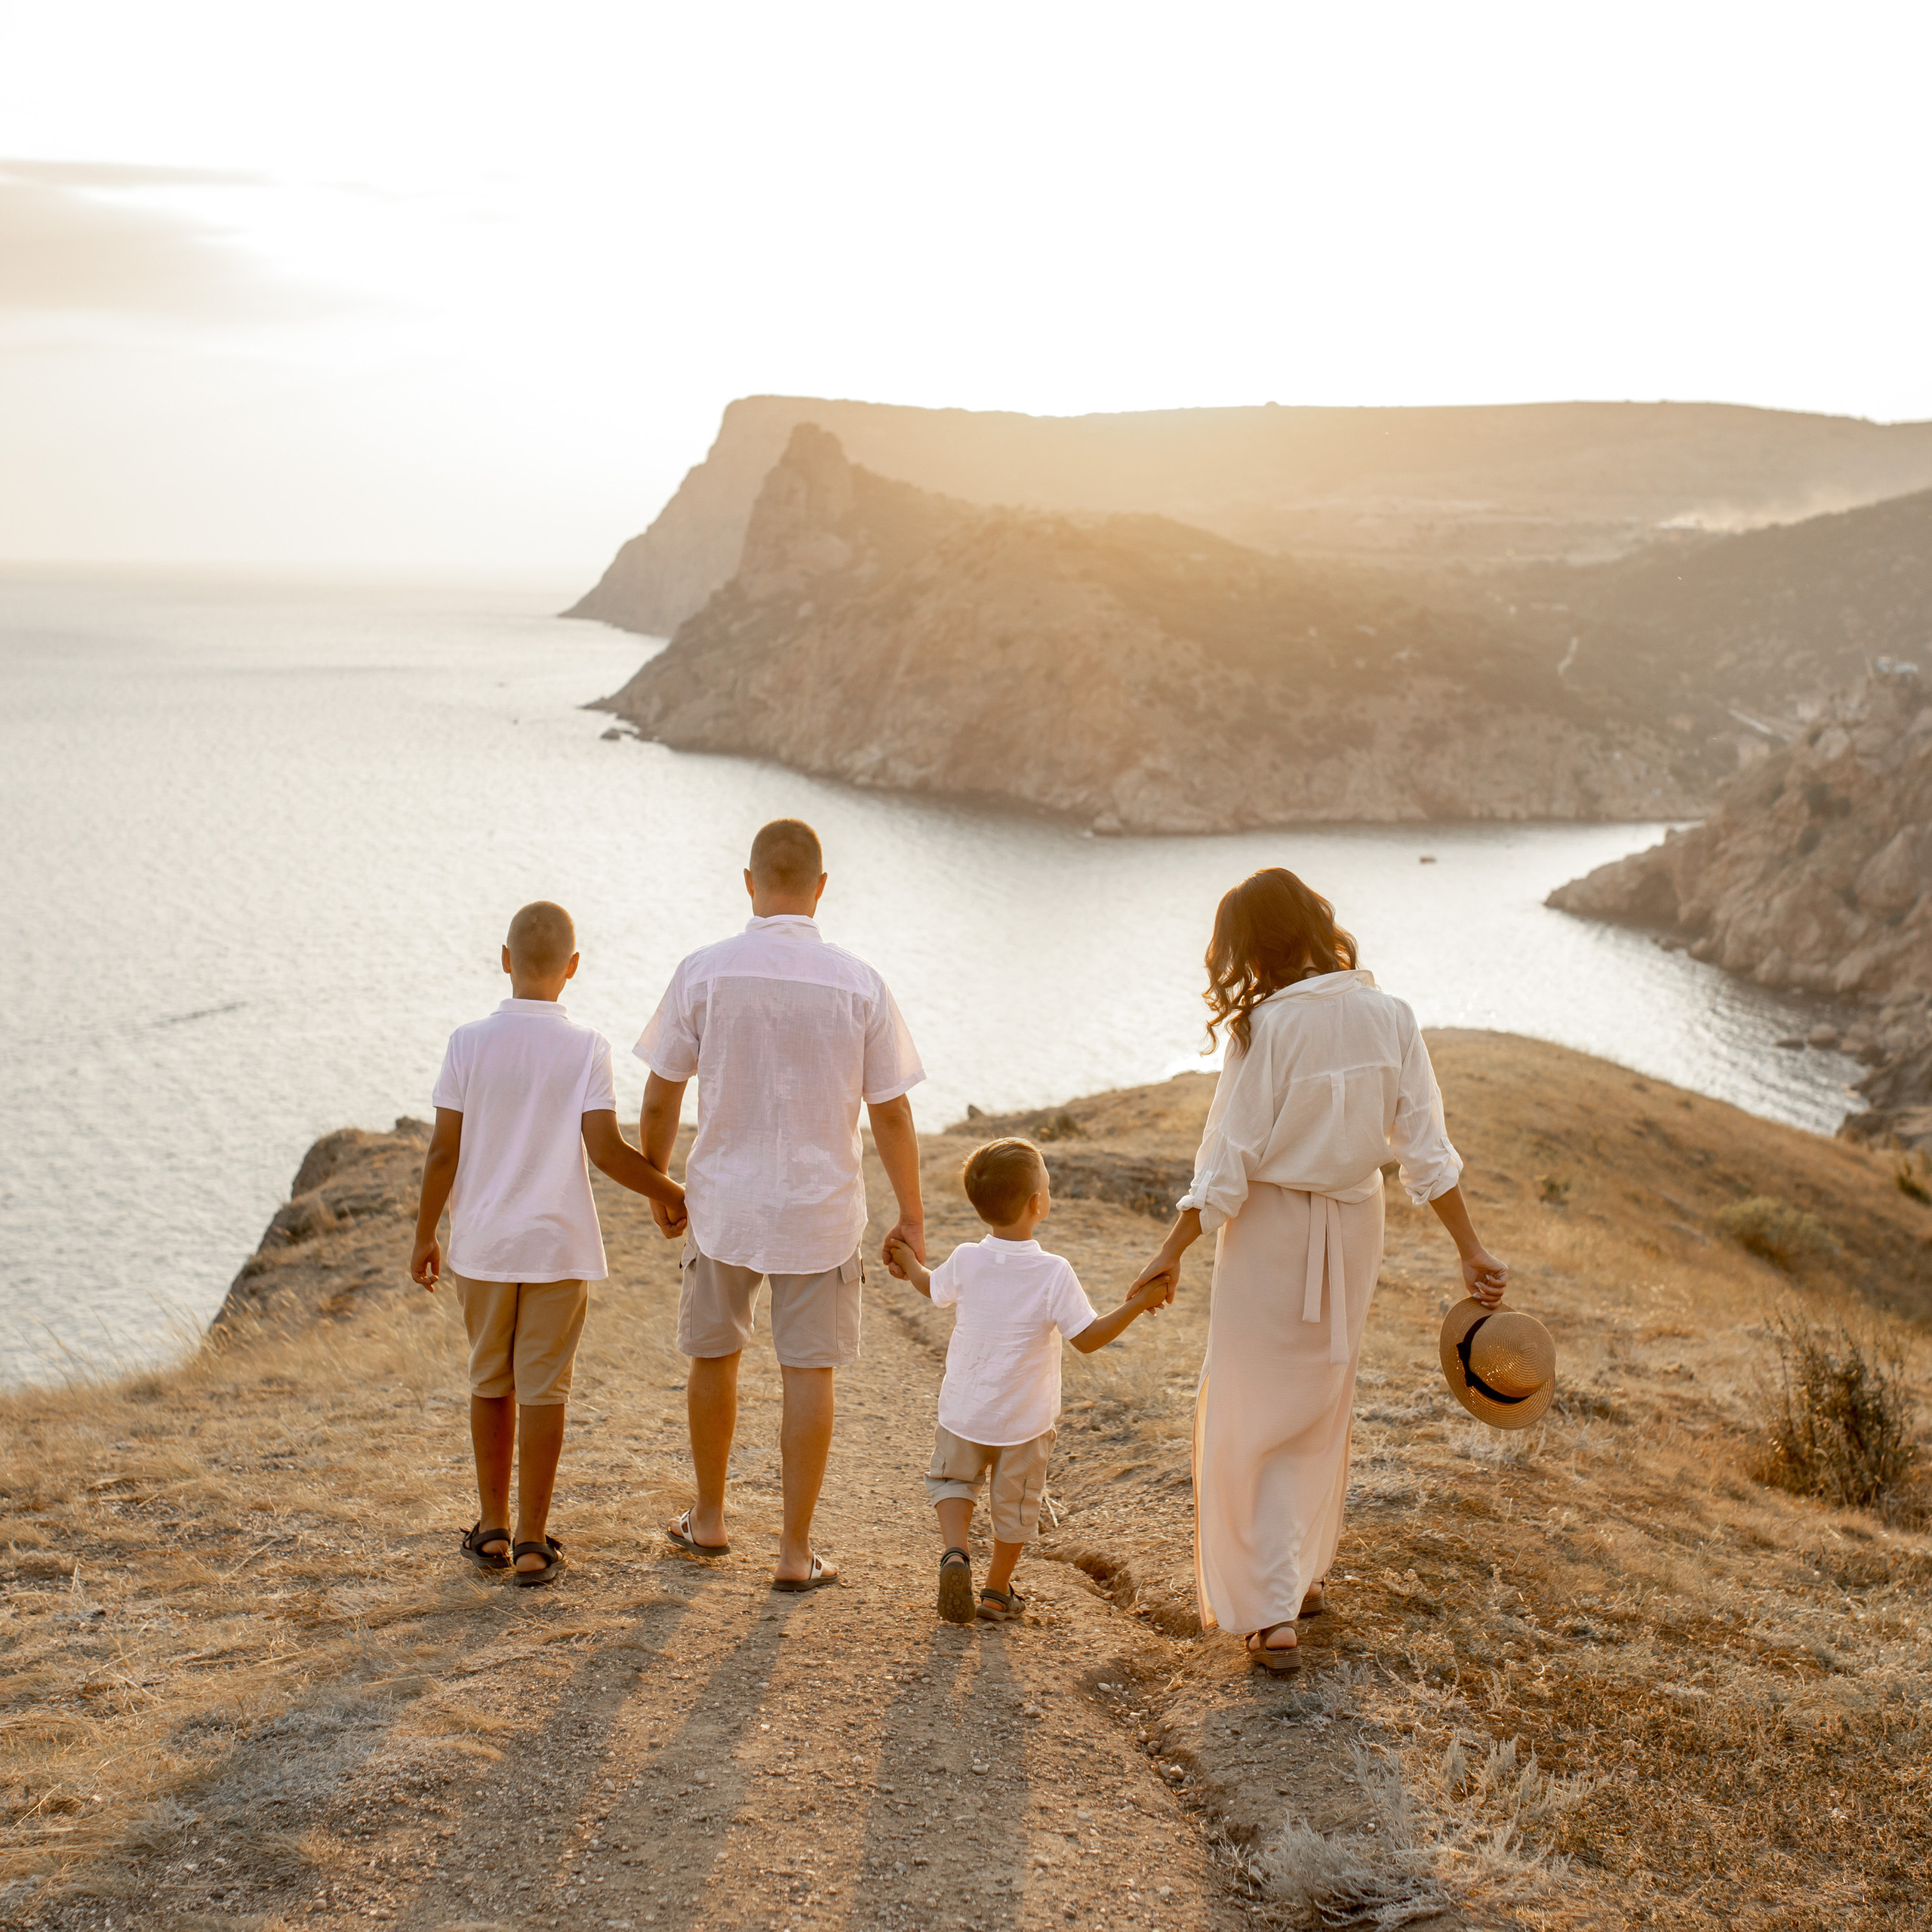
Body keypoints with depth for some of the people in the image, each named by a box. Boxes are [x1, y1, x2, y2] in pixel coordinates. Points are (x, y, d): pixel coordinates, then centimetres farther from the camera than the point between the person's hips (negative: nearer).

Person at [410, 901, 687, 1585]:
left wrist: (424, 1235, 8)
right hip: (558, 1244, -2)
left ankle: (493, 1529, 23)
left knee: (491, 1383, 15)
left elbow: (443, 1151, -4)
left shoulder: (469, 1042, -4)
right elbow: (606, 1148, -13)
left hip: (482, 1244, 2)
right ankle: (532, 1542, 8)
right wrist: (672, 1196, 0)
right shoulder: (587, 1048, -8)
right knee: (542, 1388, 4)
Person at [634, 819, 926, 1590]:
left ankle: (708, 1518, 34)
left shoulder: (704, 972, -9)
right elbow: (891, 1114, -4)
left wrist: (658, 1185, 13)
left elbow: (659, 1101, -3)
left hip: (722, 1202, 1)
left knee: (713, 1356, 19)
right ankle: (796, 1551, 12)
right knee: (809, 1372, 7)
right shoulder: (857, 984, -9)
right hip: (820, 1209, -1)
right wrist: (911, 1216, 8)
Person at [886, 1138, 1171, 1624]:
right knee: (1015, 1505, 18)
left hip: (964, 1413, 2)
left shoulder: (965, 1261, -12)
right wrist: (1136, 1304, -17)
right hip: (1025, 1419, -2)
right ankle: (998, 1592, 30)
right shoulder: (1054, 1273, -22)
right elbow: (1087, 1338, -21)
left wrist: (906, 1260, 29)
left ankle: (955, 1552, 2)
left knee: (952, 1478, 25)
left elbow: (934, 1289, 10)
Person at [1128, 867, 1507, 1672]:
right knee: (1321, 1408, 22)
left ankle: (1271, 1611, 2)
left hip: (1270, 1229, -5)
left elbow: (1230, 1159, -16)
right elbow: (1425, 1147, -3)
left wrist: (1174, 1251, -7)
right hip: (1353, 1224, 5)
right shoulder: (1390, 1018, -4)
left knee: (1249, 1416, 6)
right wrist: (1470, 1248, 3)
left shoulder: (1267, 1026, -17)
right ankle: (1306, 1570, 37)